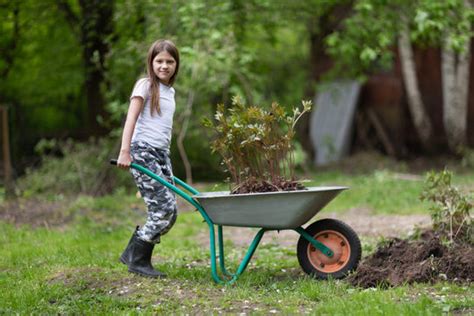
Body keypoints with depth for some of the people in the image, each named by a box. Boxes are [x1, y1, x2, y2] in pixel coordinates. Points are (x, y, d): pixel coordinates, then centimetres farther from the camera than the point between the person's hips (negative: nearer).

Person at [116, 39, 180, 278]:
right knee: (164, 208, -13)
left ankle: (133, 253, 16)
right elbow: (131, 119, -11)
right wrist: (125, 151, -19)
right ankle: (138, 260, -2)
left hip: (162, 153, 8)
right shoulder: (145, 85, -4)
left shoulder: (170, 91, 18)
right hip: (142, 151, -8)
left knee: (168, 212, 3)